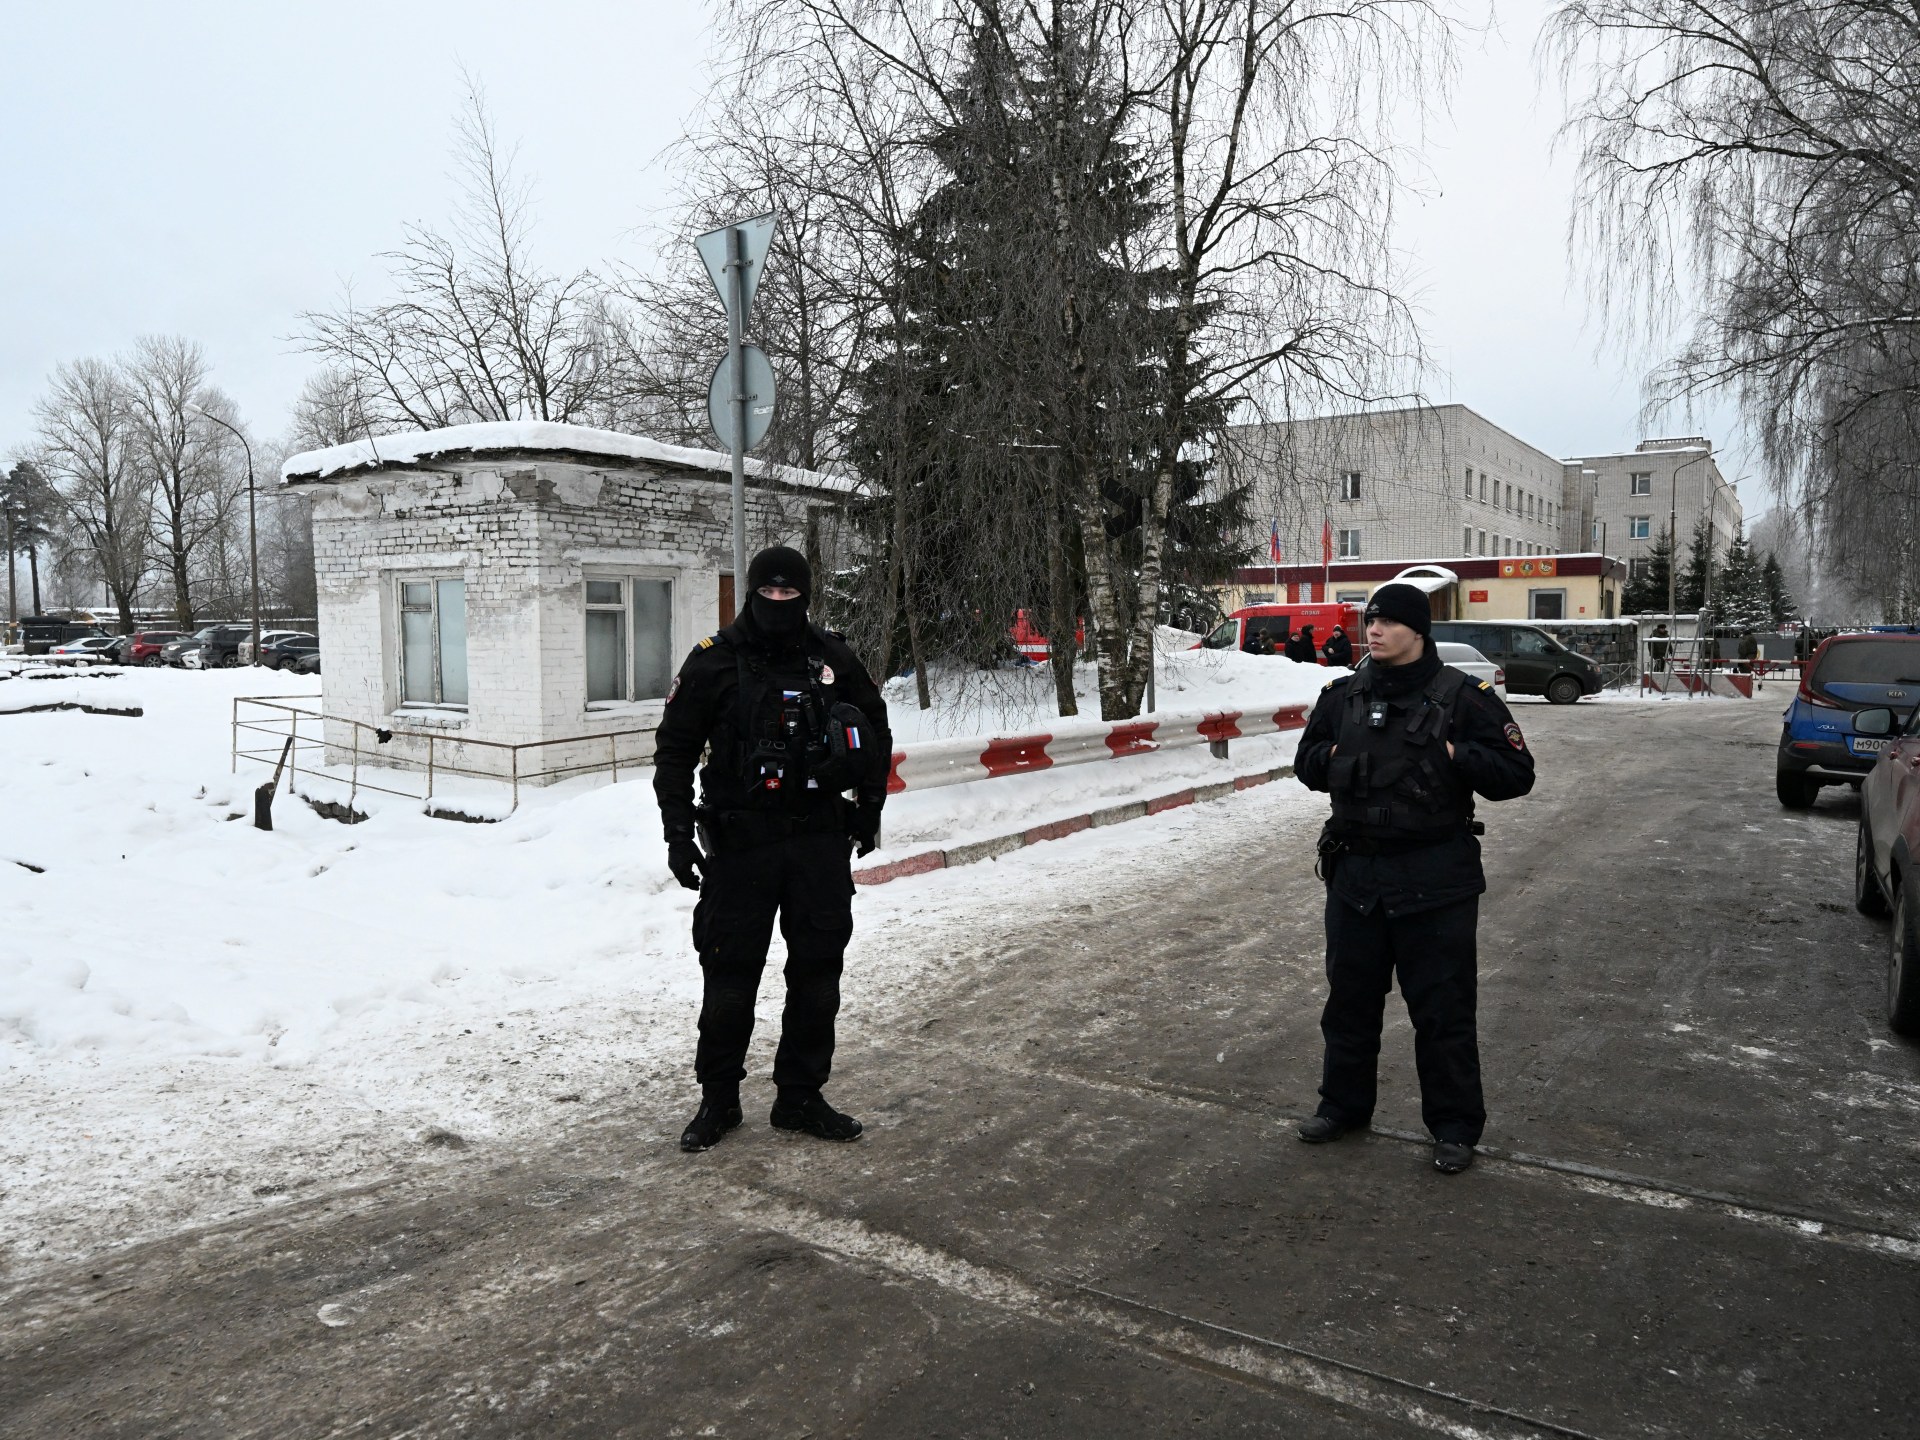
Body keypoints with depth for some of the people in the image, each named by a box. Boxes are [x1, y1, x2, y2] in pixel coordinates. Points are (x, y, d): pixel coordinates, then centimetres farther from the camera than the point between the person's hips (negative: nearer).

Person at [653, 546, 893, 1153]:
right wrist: (678, 830, -5)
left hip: (821, 837, 3)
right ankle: (718, 1098, 21)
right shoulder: (715, 659, -2)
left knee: (818, 971, 9)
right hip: (740, 843, -3)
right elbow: (674, 748, 2)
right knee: (730, 973, 3)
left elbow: (875, 729, 20)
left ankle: (800, 1096, 23)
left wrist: (870, 803, 13)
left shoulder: (832, 657, 6)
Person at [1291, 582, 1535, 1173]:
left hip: (1435, 879, -4)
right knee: (1349, 997, 16)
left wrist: (1454, 756, -19)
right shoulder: (1342, 695, 7)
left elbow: (1517, 773, -6)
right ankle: (1343, 1103, 33)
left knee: (1443, 1008, 5)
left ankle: (1455, 1126, 21)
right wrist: (1332, 757, -3)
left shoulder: (1464, 697, -6)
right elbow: (1306, 763, 17)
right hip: (1354, 873, 4)